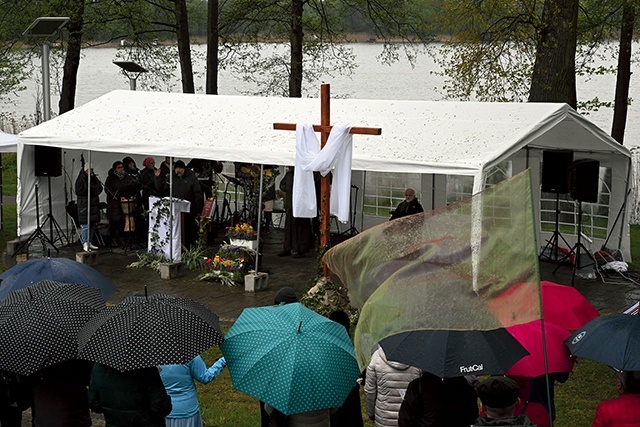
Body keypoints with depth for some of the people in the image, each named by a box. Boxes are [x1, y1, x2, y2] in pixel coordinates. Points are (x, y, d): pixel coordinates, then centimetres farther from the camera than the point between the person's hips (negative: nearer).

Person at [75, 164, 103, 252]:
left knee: (92, 224, 9)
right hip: (84, 204, -7)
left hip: (94, 204, 7)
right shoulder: (81, 179, -5)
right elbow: (78, 192, -14)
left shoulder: (94, 178, 14)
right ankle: (85, 244, -8)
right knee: (85, 225, -10)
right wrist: (90, 190, -12)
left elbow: (99, 189, 11)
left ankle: (89, 242, 18)